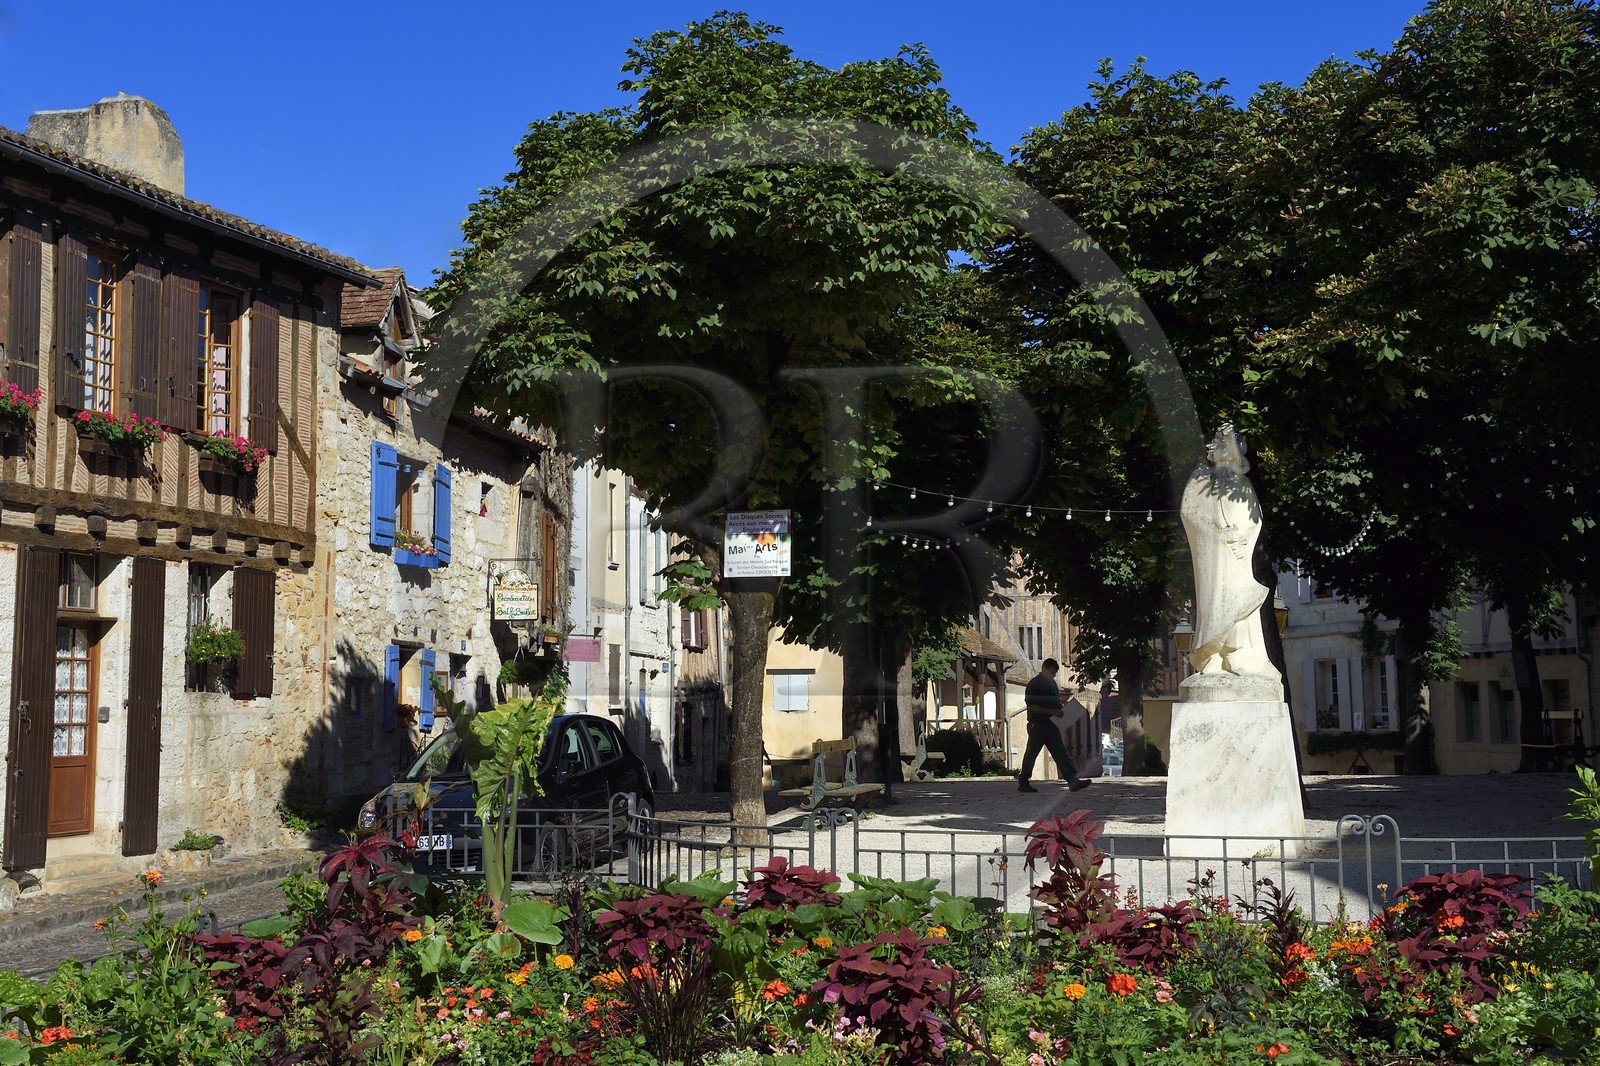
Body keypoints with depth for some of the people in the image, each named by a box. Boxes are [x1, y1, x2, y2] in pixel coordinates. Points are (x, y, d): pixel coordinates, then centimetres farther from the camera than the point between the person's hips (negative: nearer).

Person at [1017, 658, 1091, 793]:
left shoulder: (1051, 683, 17)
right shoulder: (1034, 684, -10)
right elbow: (1032, 706, -17)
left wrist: (1061, 710, 5)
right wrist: (1053, 712, -20)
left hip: (1051, 724, 8)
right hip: (1038, 724, -8)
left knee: (1061, 753, -3)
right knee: (1031, 754, 2)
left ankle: (1073, 780, -12)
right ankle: (1023, 783, 12)